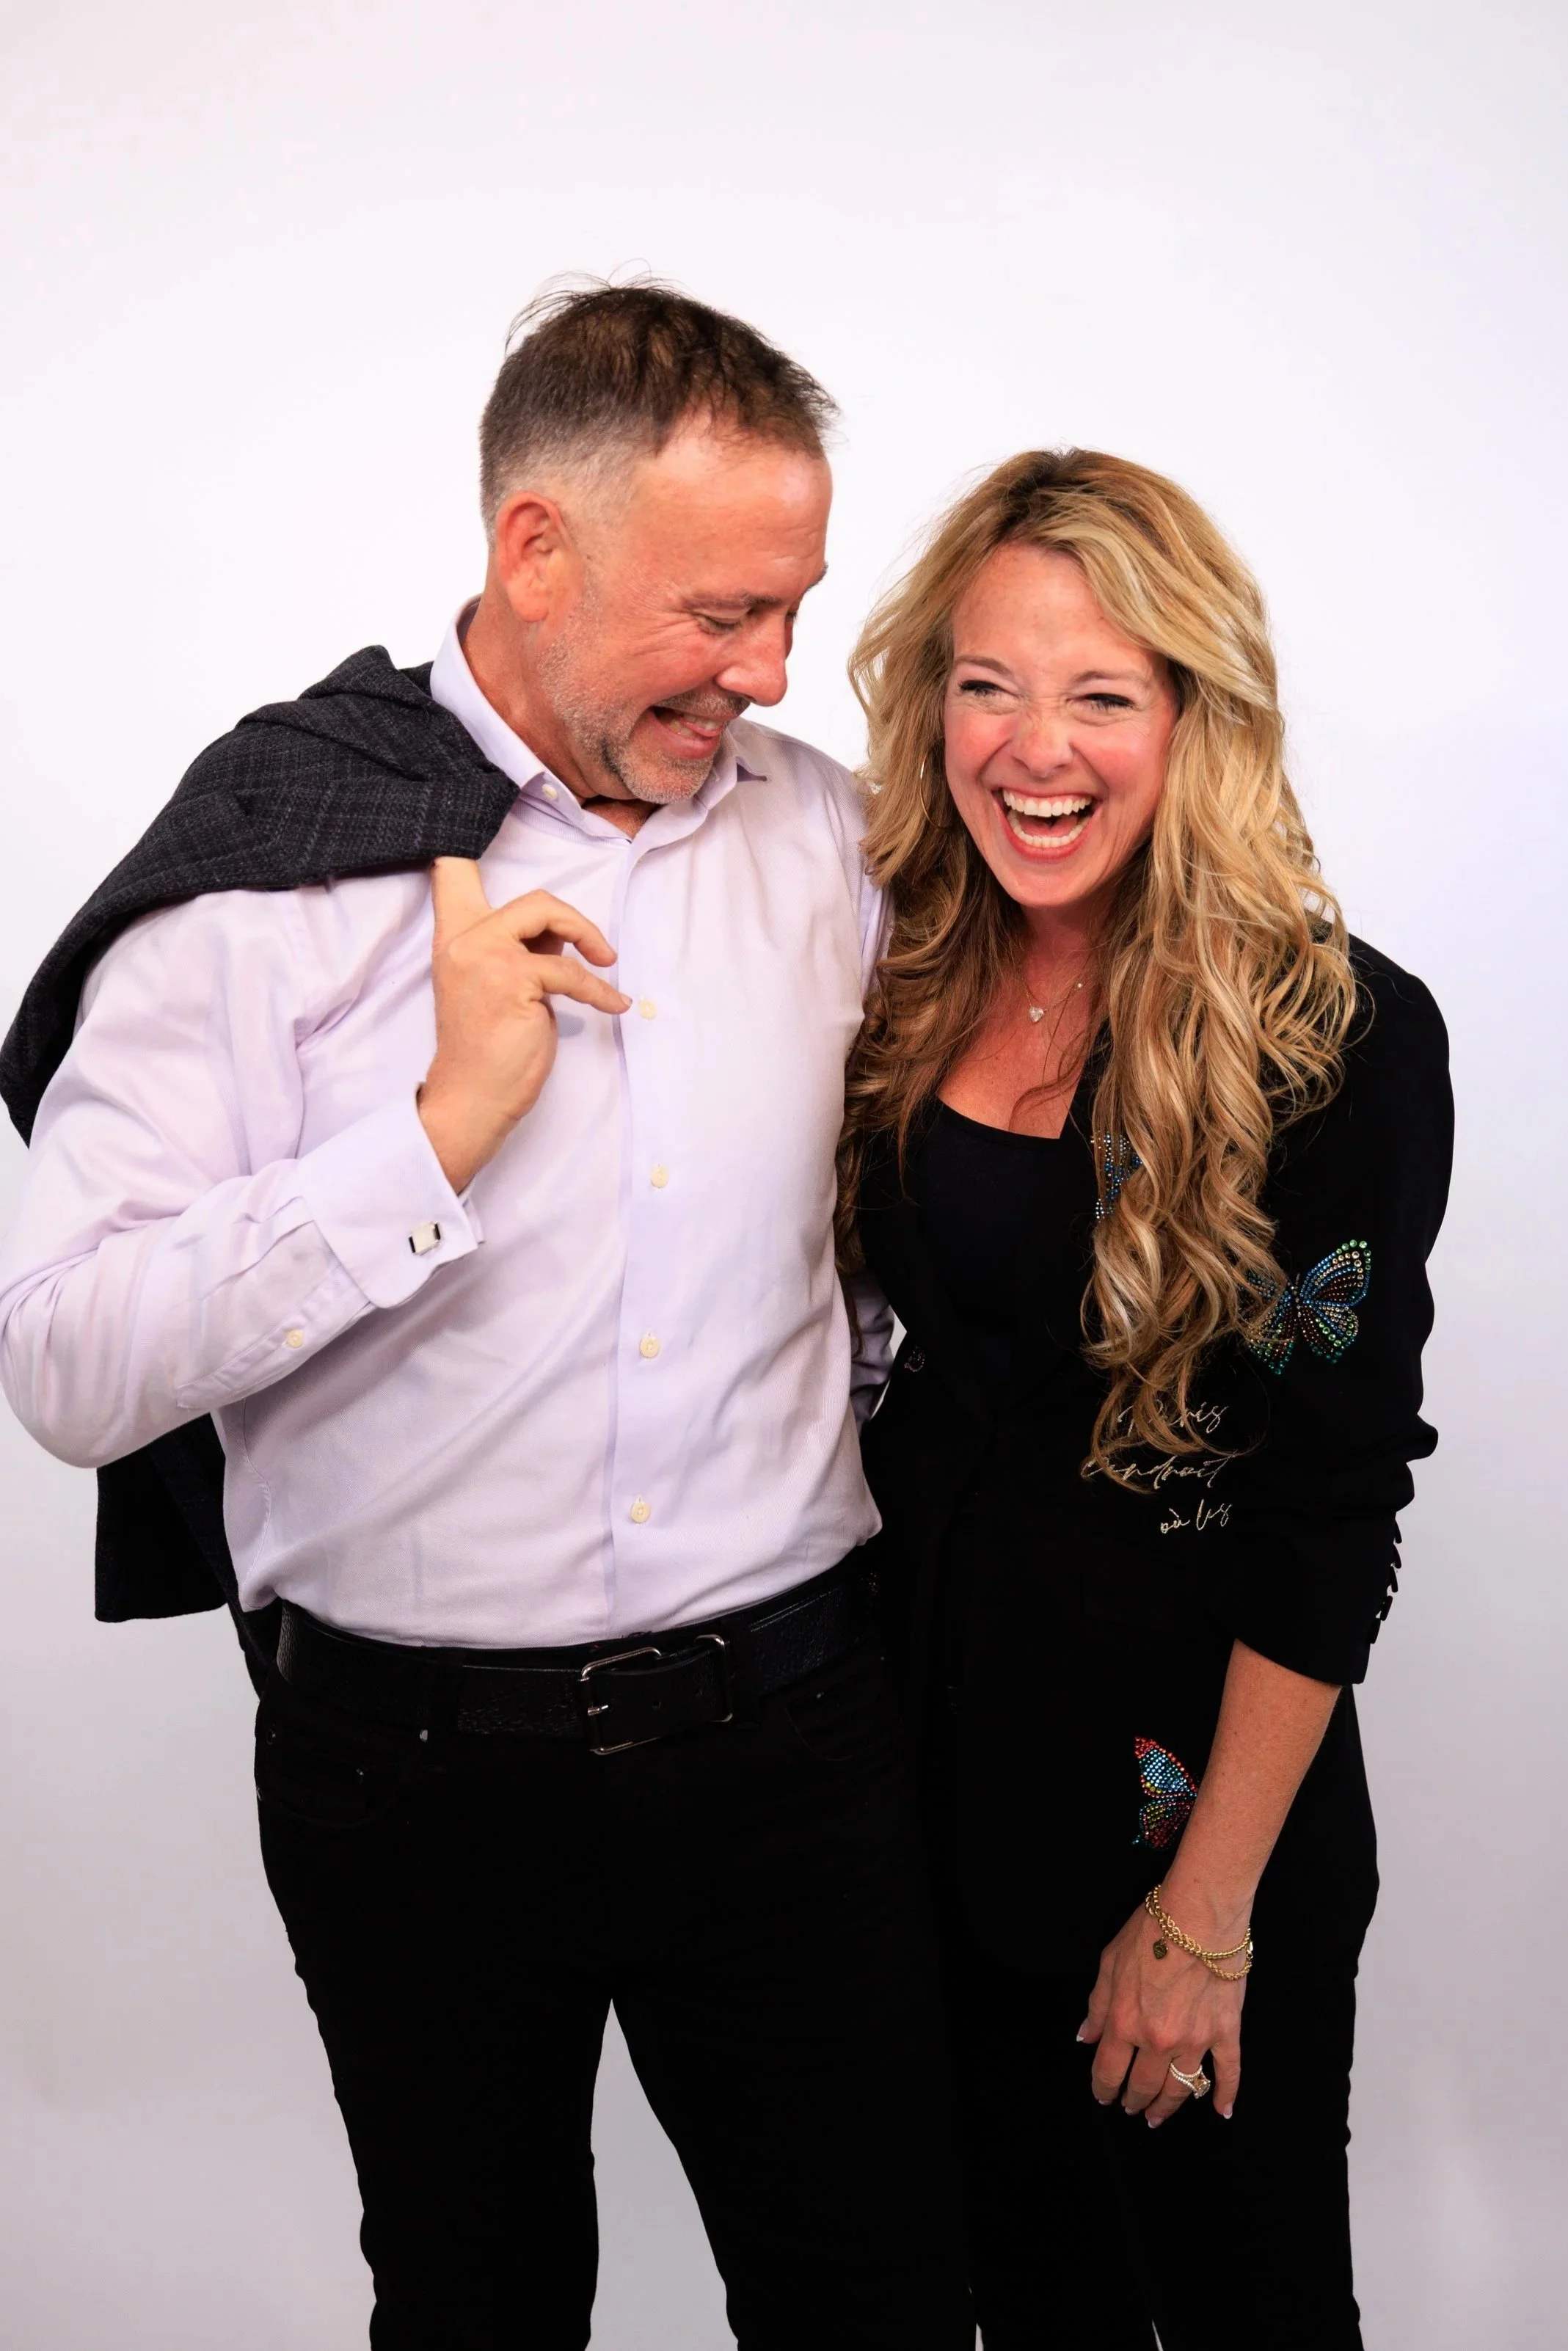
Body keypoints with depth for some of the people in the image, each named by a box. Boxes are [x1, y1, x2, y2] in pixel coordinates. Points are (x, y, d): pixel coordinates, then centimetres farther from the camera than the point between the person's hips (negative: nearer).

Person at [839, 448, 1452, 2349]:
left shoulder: (1341, 1036, -17)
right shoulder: (902, 982, -2)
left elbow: (1333, 1512, -15)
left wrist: (1209, 1909, -14)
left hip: (1199, 1758, -4)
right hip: (928, 1732, 4)